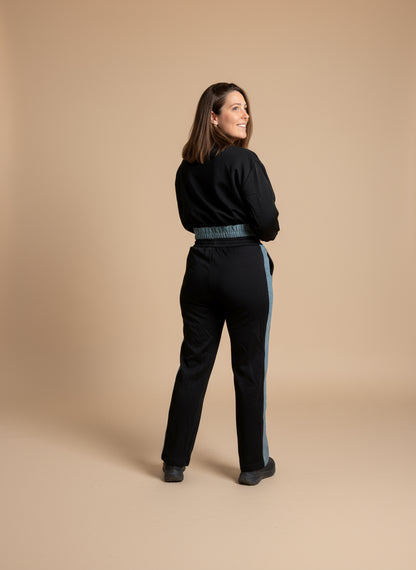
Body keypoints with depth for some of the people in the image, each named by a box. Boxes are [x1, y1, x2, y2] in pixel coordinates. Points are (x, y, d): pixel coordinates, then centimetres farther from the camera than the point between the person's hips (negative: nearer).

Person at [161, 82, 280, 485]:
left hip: (201, 266, 6)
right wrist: (265, 232, 6)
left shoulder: (186, 169, 8)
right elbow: (266, 221, -15)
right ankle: (254, 464, 18)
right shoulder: (244, 161, -12)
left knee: (193, 363, 12)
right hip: (245, 268, -6)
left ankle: (174, 461, 19)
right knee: (249, 367, 6)